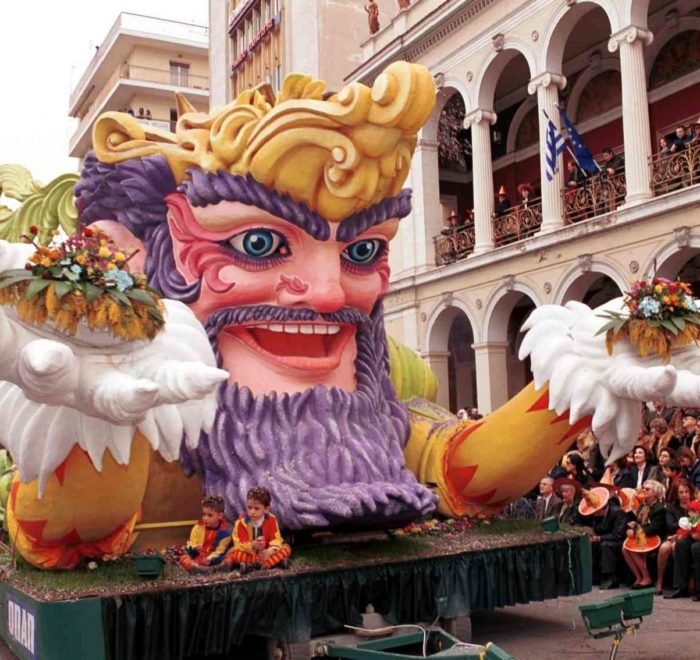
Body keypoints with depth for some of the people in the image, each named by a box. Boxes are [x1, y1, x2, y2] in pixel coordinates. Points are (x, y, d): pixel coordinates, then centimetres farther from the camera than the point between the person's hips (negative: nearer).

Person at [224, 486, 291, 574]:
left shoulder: (271, 520, -12)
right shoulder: (241, 521, -18)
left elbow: (276, 539, -15)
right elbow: (239, 543, -21)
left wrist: (270, 550, -38)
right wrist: (253, 545, -41)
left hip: (266, 551, 2)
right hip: (248, 552, -2)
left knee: (286, 548, -18)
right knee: (232, 553, -33)